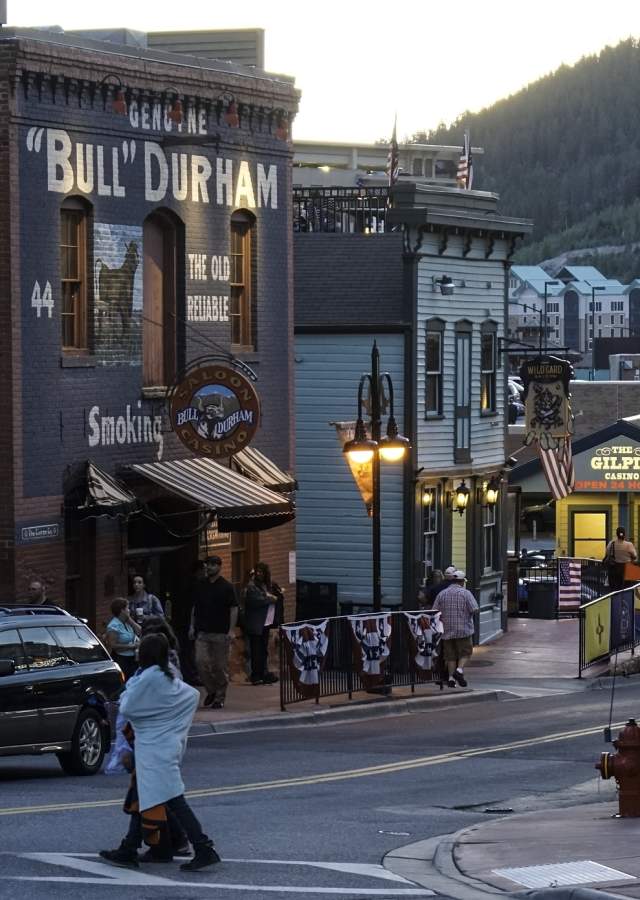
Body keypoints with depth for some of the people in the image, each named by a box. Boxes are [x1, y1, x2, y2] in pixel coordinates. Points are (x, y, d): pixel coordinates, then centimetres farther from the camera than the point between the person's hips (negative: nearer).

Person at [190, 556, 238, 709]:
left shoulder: (226, 587, -3)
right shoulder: (200, 586, 10)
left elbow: (234, 609, -5)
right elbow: (195, 608, 18)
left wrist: (231, 630, -12)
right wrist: (192, 626, 9)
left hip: (221, 633, -4)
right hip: (202, 632, 4)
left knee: (221, 666, 0)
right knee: (201, 662, -7)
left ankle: (220, 697, 11)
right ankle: (211, 690, 12)